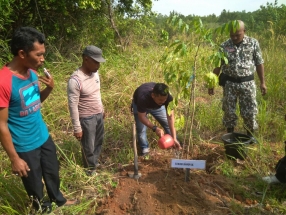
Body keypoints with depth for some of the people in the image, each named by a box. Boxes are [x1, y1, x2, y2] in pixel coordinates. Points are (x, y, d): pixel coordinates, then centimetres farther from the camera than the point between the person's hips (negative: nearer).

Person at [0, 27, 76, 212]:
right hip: (25, 146, -7)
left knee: (53, 172, 26)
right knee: (34, 184, 17)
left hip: (44, 137, 7)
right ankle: (43, 208, 44)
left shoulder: (32, 72, -4)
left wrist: (49, 88, -9)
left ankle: (58, 200, 52)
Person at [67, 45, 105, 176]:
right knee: (88, 147, 11)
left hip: (98, 115, 8)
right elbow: (73, 106, -23)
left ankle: (95, 162, 48)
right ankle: (90, 169, 35)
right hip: (86, 119, -8)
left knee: (99, 141, 24)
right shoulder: (75, 80, -27)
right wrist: (77, 128, -19)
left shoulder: (95, 73, -2)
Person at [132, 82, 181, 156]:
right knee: (141, 129, -10)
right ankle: (145, 148, 16)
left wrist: (174, 138, -36)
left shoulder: (168, 97, -37)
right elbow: (142, 117, -36)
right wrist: (155, 128, -49)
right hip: (139, 105, -2)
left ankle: (174, 143, 26)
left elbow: (170, 117, -33)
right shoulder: (143, 97, -46)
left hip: (157, 105, 3)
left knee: (169, 124, 2)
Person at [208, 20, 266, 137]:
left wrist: (262, 82, 1)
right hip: (230, 83, 1)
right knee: (229, 111, 8)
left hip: (247, 83, 0)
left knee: (250, 111, 4)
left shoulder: (253, 43, -2)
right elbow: (217, 66, 3)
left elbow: (259, 63, 3)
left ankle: (250, 135, 25)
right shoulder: (224, 46, -1)